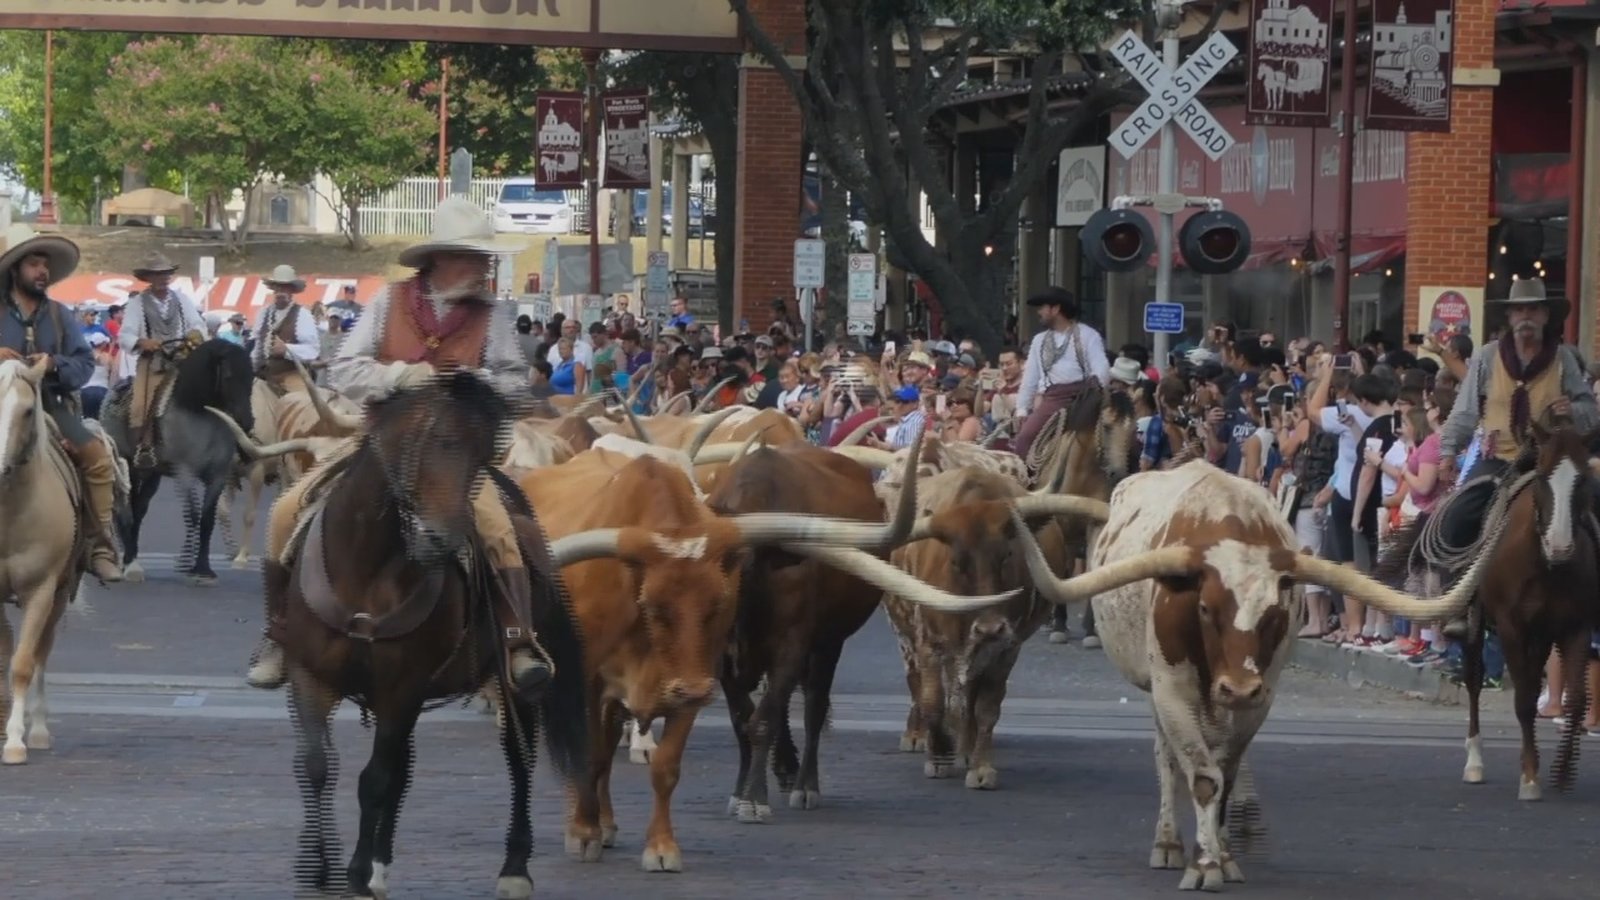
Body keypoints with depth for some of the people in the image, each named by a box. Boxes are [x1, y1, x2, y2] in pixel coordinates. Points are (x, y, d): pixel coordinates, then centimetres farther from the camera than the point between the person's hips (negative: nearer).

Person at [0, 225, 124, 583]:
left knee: (97, 456, -17)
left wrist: (54, 364, -16)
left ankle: (101, 546, -15)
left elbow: (85, 364, 4)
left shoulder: (59, 316, 11)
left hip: (50, 405, 2)